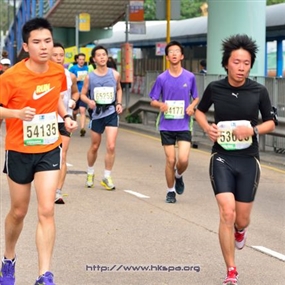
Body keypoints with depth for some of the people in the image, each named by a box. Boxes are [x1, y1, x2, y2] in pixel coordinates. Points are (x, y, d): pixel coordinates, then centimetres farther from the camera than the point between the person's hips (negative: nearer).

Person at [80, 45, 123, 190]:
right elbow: (83, 94, 4)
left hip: (112, 113, 0)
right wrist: (89, 101, -17)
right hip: (97, 114, 0)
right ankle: (90, 173, 35)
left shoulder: (115, 74, 0)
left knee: (111, 146, -11)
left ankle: (107, 177, 2)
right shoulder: (90, 77, -3)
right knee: (94, 146, 13)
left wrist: (119, 103, 3)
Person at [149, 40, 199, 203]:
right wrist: (160, 105, -18)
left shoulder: (190, 77, 1)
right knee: (171, 160, 1)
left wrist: (192, 106, -9)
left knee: (183, 159, -13)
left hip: (184, 125, 0)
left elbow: (196, 98, 13)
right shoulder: (162, 78, -1)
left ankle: (178, 176, 21)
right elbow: (153, 101, 4)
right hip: (167, 125, 0)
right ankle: (171, 191, 20)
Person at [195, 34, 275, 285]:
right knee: (227, 213, -15)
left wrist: (253, 130, -16)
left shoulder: (259, 91, -8)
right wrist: (207, 128, -7)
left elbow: (270, 122, 4)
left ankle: (240, 229, 49)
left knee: (241, 219, 7)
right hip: (222, 158, -1)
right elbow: (200, 111, 14)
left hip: (248, 160, 1)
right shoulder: (214, 88, -6)